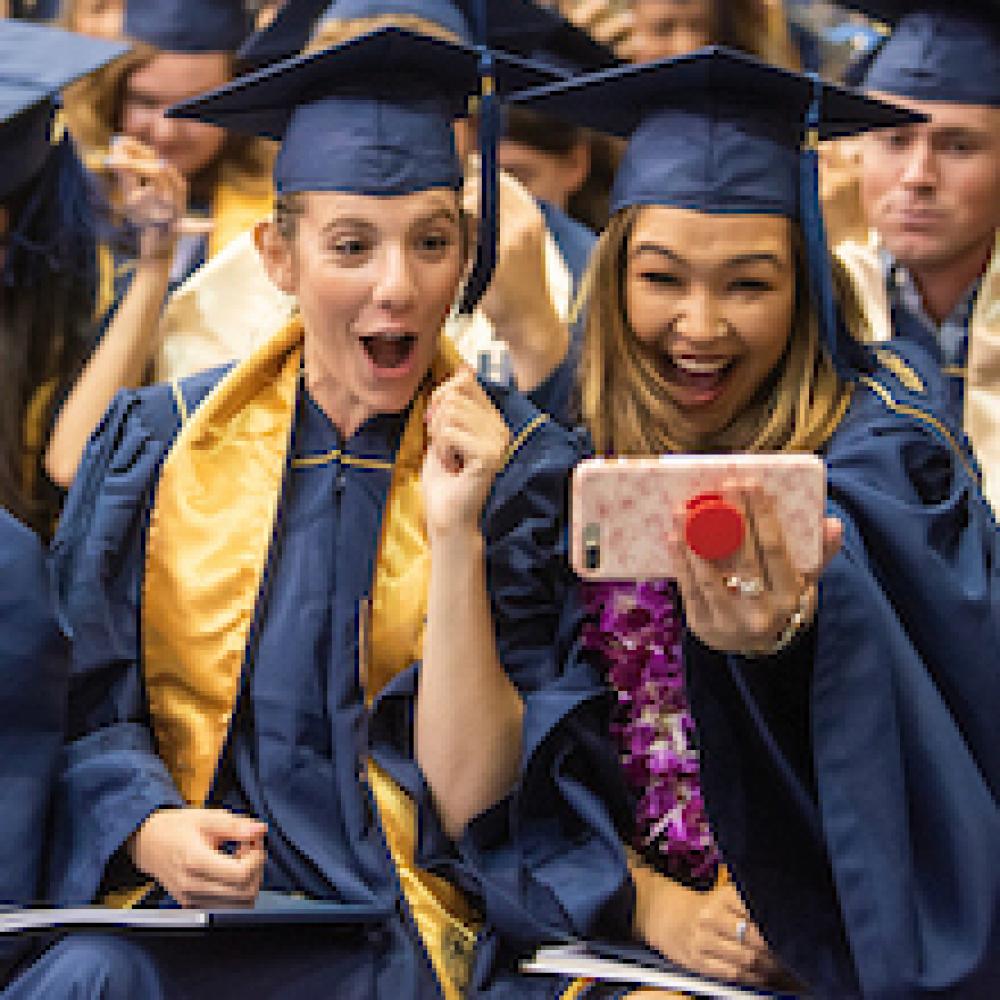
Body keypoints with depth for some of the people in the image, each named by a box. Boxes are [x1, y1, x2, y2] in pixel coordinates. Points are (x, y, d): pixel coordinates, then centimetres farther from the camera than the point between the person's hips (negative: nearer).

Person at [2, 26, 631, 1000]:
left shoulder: (525, 470, 1)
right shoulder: (159, 443, 7)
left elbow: (470, 805, -7)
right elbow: (86, 710, 6)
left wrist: (456, 534, -15)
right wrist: (148, 829, -15)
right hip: (169, 907, 3)